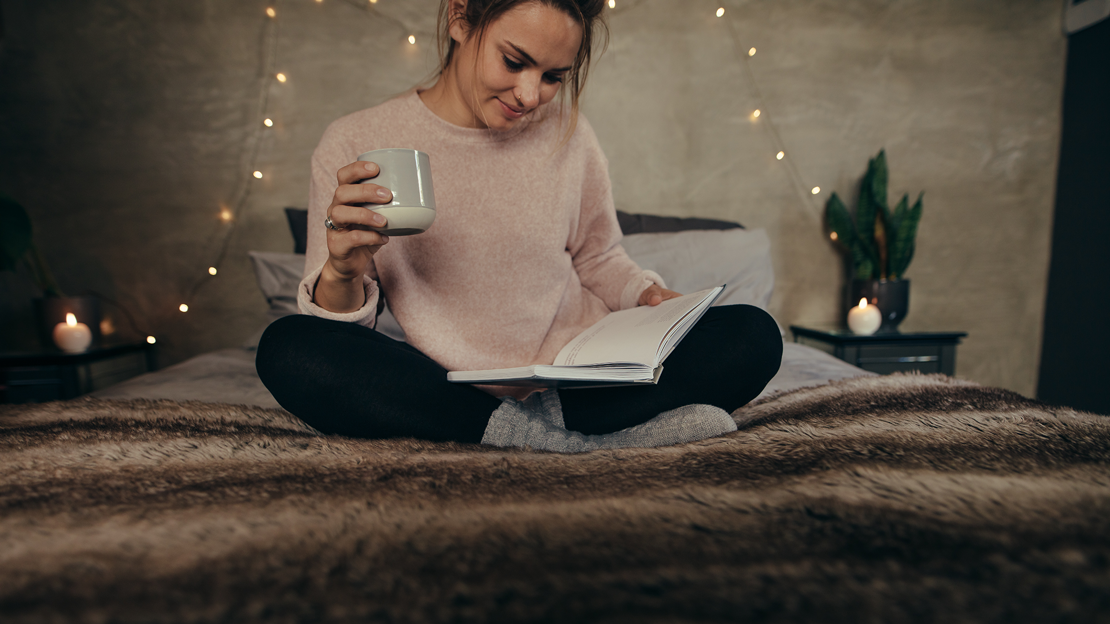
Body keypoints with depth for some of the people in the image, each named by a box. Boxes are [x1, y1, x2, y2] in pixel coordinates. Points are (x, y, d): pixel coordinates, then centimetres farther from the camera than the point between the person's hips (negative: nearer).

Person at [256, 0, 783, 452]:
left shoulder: (567, 134, 2)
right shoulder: (357, 146, -4)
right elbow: (336, 328, -4)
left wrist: (650, 296, -6)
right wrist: (343, 272, -26)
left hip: (581, 380, 2)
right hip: (453, 394, 0)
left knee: (754, 336, -14)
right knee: (287, 348, -26)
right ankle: (588, 436, -29)